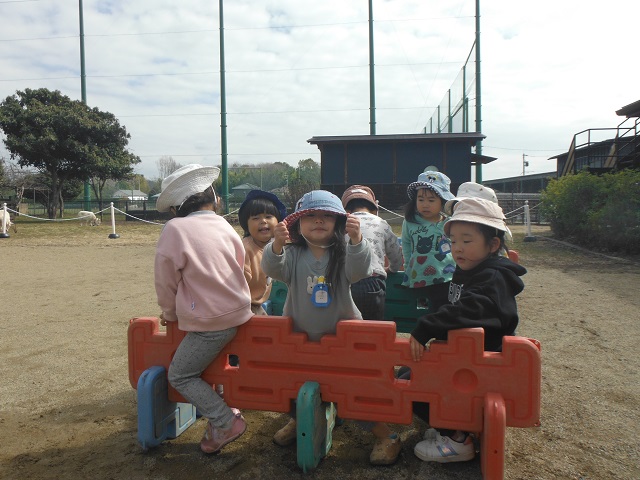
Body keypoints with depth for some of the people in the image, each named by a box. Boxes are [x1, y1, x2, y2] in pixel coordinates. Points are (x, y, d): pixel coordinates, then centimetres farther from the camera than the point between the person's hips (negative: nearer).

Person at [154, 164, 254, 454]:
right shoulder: (224, 225, 4)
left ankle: (225, 424, 7)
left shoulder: (175, 229, -13)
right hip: (237, 311, 7)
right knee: (190, 368, 24)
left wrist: (170, 313, 13)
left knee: (180, 375, 8)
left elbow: (166, 280, -6)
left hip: (209, 321, -7)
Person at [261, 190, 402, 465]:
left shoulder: (343, 253, -10)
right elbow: (273, 269, -23)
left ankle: (385, 435, 18)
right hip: (300, 336, 3)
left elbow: (359, 271, -28)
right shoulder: (293, 254, -7)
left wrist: (356, 240, -46)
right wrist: (277, 244, -44)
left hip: (341, 334, -2)